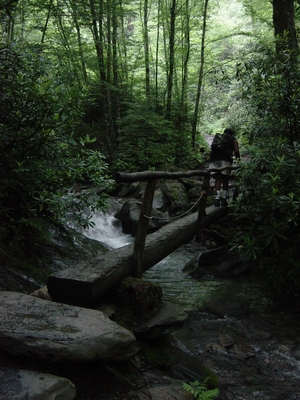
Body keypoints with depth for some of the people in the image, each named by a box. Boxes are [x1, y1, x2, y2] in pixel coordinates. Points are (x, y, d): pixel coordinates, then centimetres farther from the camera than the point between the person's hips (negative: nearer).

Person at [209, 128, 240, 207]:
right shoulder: (233, 140, 20)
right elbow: (236, 151, 8)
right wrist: (237, 157, 28)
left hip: (214, 158, 3)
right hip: (225, 158, -3)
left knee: (218, 178, 1)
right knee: (225, 178, 3)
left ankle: (217, 197, -12)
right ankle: (224, 198, -4)